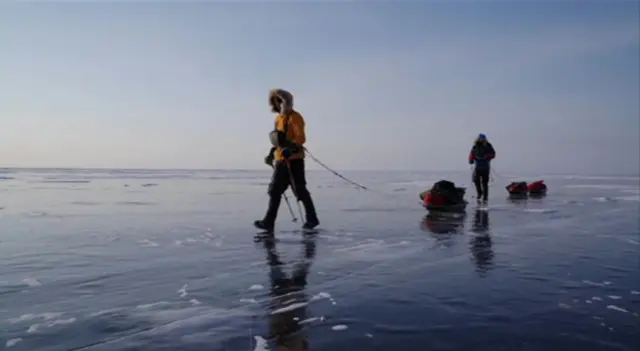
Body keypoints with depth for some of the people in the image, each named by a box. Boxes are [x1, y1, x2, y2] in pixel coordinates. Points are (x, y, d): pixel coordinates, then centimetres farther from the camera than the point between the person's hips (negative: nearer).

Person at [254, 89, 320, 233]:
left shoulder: (294, 117, -10)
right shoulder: (279, 118, 17)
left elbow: (301, 138, -20)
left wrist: (291, 148, -34)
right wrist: (271, 153, 20)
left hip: (294, 160, -9)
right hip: (281, 161, 9)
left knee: (300, 191, -1)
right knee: (275, 191, 4)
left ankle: (312, 219, 14)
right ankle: (269, 222, 4)